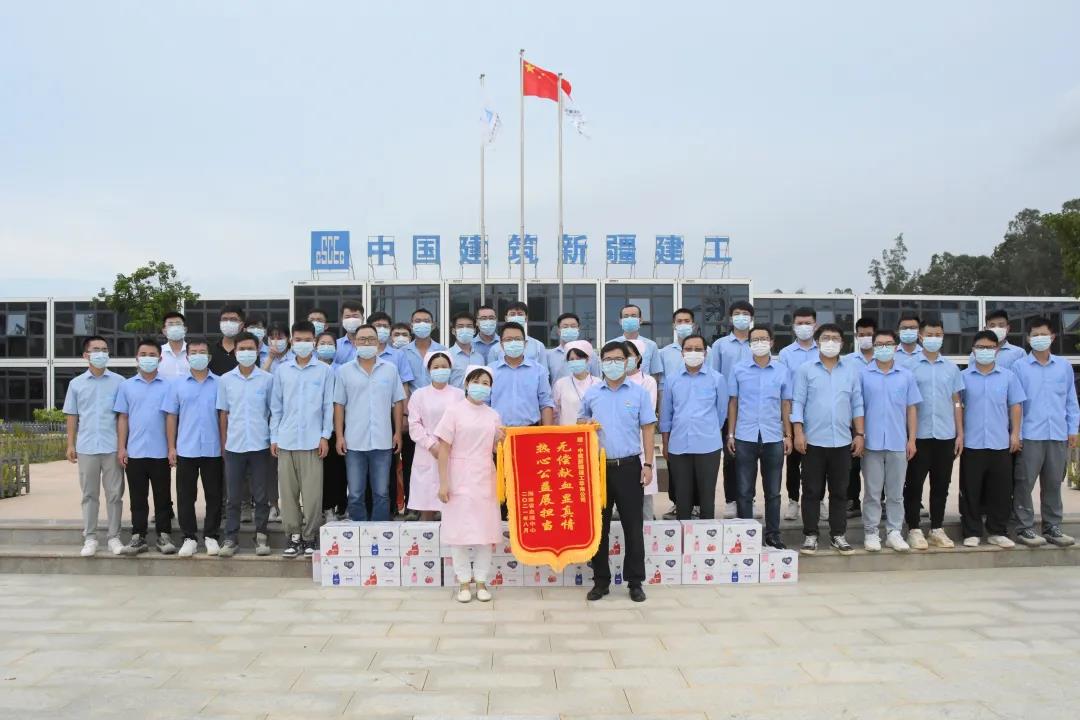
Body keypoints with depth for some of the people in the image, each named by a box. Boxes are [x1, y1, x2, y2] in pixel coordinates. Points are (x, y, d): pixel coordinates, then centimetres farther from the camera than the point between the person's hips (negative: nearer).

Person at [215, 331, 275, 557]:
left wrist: (275, 440, 0)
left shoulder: (267, 379, 0)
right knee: (233, 497, 8)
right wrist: (224, 444, 6)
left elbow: (273, 412, 4)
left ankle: (261, 537, 17)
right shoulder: (225, 380, 5)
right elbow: (223, 414, 8)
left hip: (260, 445, -1)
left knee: (261, 496, 6)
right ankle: (231, 538, 17)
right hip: (234, 446, 1)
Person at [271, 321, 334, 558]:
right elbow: (276, 407, 10)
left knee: (312, 492, -1)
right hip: (286, 440, 2)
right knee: (288, 491, 6)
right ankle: (293, 536, 16)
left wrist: (325, 436, -3)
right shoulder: (282, 370, 7)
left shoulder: (324, 371, 1)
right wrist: (273, 437, 6)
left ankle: (310, 537, 11)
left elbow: (328, 405, 2)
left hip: (312, 440, -2)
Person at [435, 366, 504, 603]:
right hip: (460, 479, -4)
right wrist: (443, 483, -12)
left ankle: (481, 581, 15)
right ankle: (464, 582, 13)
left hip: (484, 480, 4)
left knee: (485, 530, 4)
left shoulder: (492, 415, 10)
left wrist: (500, 440, -5)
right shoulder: (454, 410, -3)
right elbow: (444, 449, -6)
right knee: (460, 530, 1)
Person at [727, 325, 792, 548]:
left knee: (773, 491, 9)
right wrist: (730, 434, 1)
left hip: (773, 438, 1)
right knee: (744, 490, 6)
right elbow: (733, 402, 5)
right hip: (745, 438, -1)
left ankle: (773, 533, 21)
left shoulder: (782, 371, 5)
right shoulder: (738, 370, 3)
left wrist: (788, 435, 4)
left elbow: (786, 404, 9)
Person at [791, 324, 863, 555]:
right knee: (812, 491, 4)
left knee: (840, 491, 9)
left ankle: (838, 535, 20)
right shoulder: (805, 369, 1)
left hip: (842, 441, 2)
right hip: (813, 440, -2)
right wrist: (798, 433, -9)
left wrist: (859, 434, 2)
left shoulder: (852, 370, 7)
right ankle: (810, 535, 13)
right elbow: (798, 403, -2)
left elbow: (857, 404, 8)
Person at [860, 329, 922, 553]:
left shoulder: (906, 376, 6)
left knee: (896, 491, 8)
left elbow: (911, 409, 8)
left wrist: (912, 439, 2)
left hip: (898, 442, 2)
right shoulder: (863, 374, 0)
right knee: (872, 491, 5)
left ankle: (894, 532, 17)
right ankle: (871, 532, 13)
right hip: (872, 442, -2)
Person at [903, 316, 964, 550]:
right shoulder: (909, 365, 0)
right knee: (914, 484, 2)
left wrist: (960, 433, 5)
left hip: (946, 435, 3)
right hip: (919, 435, -3)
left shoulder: (951, 368, 10)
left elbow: (956, 402, 11)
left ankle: (937, 529, 20)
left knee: (941, 485, 10)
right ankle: (914, 530, 11)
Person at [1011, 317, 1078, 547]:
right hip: (1030, 436, -3)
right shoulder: (1019, 367, -1)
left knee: (1053, 484, 11)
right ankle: (1024, 527, 8)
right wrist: (1015, 433, -6)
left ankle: (1052, 527, 20)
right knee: (1024, 483, 0)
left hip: (1058, 435, 3)